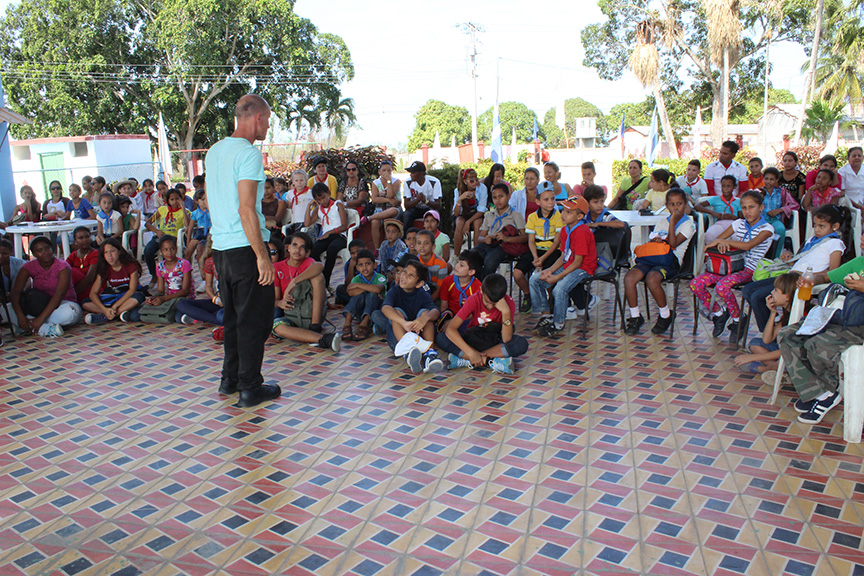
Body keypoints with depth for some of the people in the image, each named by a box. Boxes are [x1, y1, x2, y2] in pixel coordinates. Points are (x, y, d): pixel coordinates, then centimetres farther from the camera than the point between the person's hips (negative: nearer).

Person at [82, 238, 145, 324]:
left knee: (139, 296, -37)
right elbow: (93, 293, -10)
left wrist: (114, 306, -29)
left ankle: (103, 317, -31)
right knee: (85, 303, -18)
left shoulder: (131, 265, -10)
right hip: (110, 299, 3)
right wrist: (105, 309, -28)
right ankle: (120, 313, -31)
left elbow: (132, 289, -19)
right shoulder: (103, 268, -3)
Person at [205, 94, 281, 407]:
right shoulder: (249, 153, -14)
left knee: (233, 315, 18)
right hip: (245, 246, -9)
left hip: (220, 246, 9)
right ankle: (250, 387, 7)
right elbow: (246, 210, -20)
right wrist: (263, 256, -19)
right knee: (254, 319, 1)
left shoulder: (213, 151, 13)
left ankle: (230, 379, 26)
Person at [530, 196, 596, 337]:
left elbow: (578, 262, -21)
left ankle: (558, 325, -12)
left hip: (583, 269, -9)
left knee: (560, 289, -33)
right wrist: (550, 270, -7)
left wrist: (558, 277, -22)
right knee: (534, 280, -1)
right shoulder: (565, 230, 9)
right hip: (567, 266, 9)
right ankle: (546, 315, 8)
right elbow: (563, 257, 9)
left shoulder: (582, 232, -19)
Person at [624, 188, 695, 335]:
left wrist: (673, 222, -12)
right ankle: (635, 316, -7)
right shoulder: (662, 222, 22)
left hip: (671, 261, -5)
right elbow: (650, 240, 20)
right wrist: (655, 239, -4)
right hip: (652, 258, 5)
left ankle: (666, 315, -10)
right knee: (629, 278, -23)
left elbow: (673, 243, -10)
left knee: (651, 279, -36)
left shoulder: (689, 224, 4)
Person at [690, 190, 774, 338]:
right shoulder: (739, 224, 13)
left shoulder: (767, 228, -5)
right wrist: (722, 242, -17)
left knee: (722, 286, -36)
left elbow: (748, 246, -23)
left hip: (749, 269, -6)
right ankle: (718, 312, 5)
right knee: (695, 284, -16)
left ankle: (737, 319, -9)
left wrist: (722, 241, -17)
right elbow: (716, 239, 8)